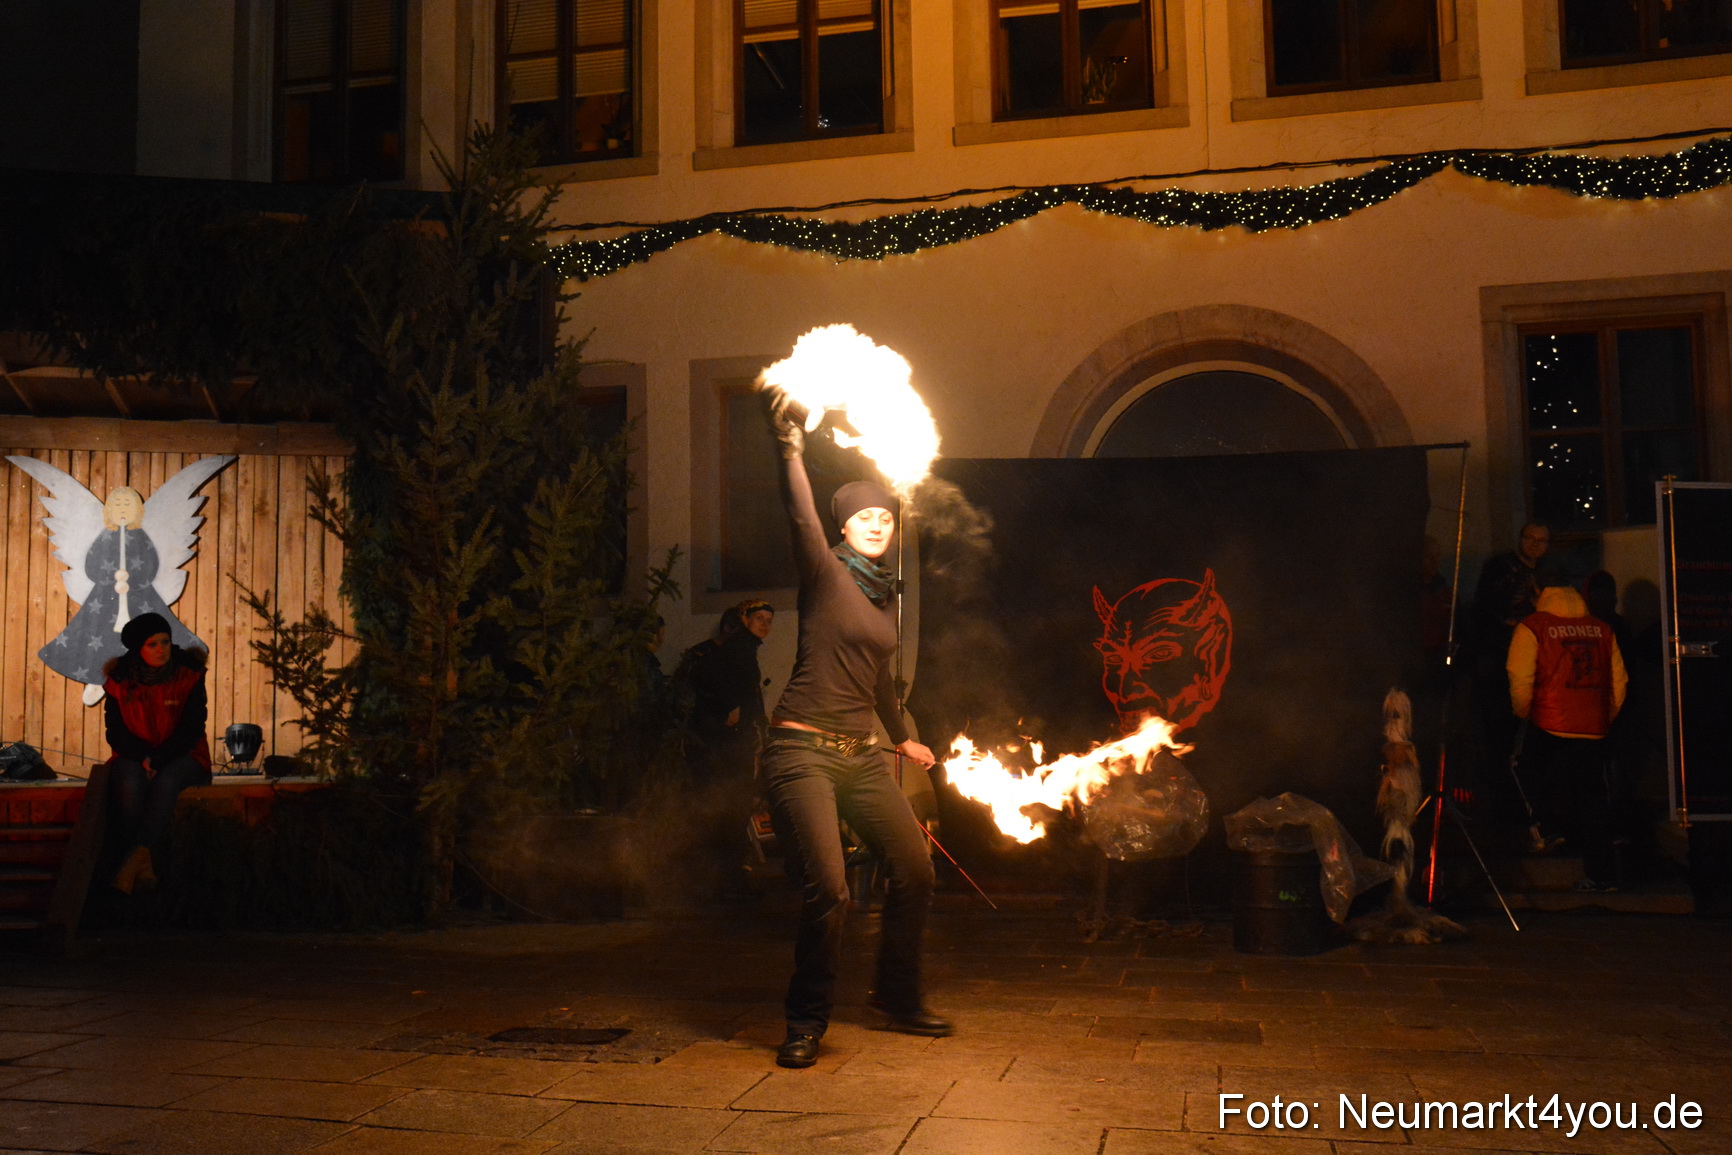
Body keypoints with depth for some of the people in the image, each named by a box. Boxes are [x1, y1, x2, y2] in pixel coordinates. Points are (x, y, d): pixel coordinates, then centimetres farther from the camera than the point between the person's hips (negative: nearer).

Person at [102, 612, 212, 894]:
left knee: (165, 782, -36)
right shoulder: (120, 680, 2)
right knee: (130, 784, -33)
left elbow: (192, 729, -7)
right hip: (135, 755, 1)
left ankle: (137, 857, -42)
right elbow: (116, 734, 2)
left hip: (181, 755, -1)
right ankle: (144, 865, -39)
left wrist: (158, 760, -19)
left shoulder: (189, 675, -3)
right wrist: (143, 758, -17)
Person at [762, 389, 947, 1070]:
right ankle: (805, 1025, 2)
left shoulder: (885, 594, 17)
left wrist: (901, 738, 41)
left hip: (861, 756, 7)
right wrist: (790, 449, -35)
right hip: (802, 751, -7)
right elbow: (801, 519, -21)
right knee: (828, 891, -17)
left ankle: (899, 999, 29)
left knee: (915, 871, 9)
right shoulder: (826, 575, -2)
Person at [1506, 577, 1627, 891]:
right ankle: (1600, 874, 11)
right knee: (1593, 799, 9)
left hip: (1550, 728, -5)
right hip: (1594, 732, 5)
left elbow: (1520, 683, -10)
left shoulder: (1531, 628, -4)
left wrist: (1523, 713, 8)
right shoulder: (1602, 629, 9)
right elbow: (1619, 682, 9)